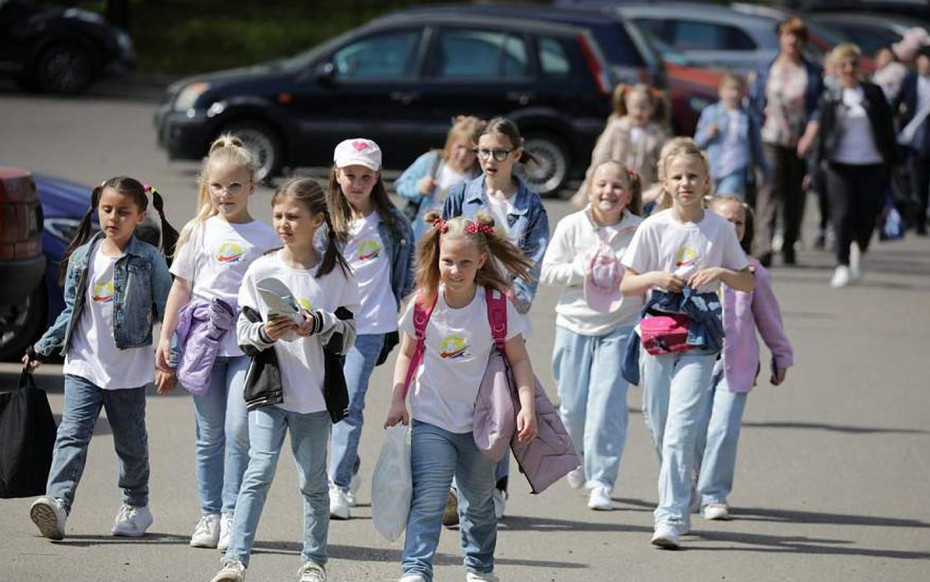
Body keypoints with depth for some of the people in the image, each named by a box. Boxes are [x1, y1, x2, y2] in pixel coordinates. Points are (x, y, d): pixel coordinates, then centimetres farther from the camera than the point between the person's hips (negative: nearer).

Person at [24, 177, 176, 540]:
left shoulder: (149, 261, -4)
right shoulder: (82, 258, 6)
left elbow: (167, 309, -2)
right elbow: (71, 312, 14)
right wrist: (42, 348, 12)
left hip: (129, 370, -2)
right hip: (84, 364, 2)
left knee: (130, 440, 11)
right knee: (72, 435, -12)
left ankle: (135, 505, 29)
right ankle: (57, 503, -25)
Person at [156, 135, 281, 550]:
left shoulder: (265, 238, 4)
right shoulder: (198, 232, 9)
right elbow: (181, 287, 12)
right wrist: (166, 337, 8)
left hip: (247, 345, -2)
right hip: (203, 343, 2)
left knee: (239, 430, -12)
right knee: (209, 433, 6)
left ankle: (232, 515, -6)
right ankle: (209, 515, 13)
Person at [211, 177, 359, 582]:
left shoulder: (336, 273, 0)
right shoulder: (261, 271, 2)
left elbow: (347, 336, 0)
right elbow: (243, 332, 2)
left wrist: (317, 325, -18)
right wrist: (265, 333, -18)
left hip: (314, 393, 0)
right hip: (268, 386, 0)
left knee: (313, 480, 8)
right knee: (259, 470, -10)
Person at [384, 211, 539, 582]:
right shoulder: (424, 305, -7)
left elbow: (519, 359, -4)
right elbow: (407, 355, 6)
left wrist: (527, 407, -14)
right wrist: (397, 401, -2)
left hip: (480, 422, 1)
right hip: (431, 420, -1)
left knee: (478, 501, 17)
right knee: (427, 500, -16)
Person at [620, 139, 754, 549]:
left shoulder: (720, 230, 2)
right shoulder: (653, 228, 1)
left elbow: (748, 282, 11)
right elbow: (626, 284, 5)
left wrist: (721, 273, -9)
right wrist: (656, 277, -14)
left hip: (700, 335, -2)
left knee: (681, 426, -14)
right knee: (659, 425, 7)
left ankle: (671, 518, -18)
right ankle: (679, 502, 29)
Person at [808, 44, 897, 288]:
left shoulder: (874, 94, 5)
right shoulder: (829, 98, 3)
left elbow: (887, 128, 8)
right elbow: (822, 129, 6)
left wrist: (891, 158, 6)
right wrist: (822, 157, -2)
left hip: (872, 164, 1)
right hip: (840, 165, -1)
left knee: (867, 214, 4)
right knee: (842, 213, -10)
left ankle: (860, 251, 34)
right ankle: (842, 266, -8)